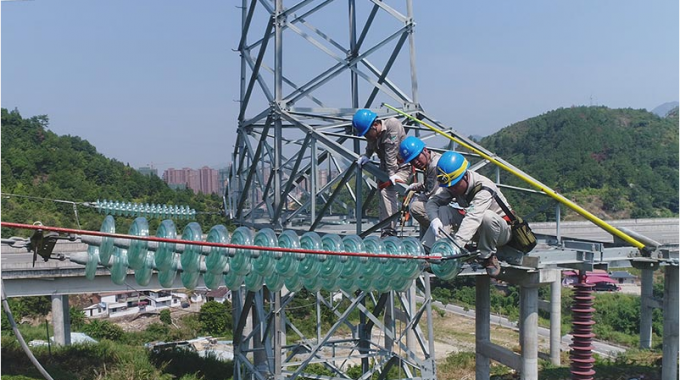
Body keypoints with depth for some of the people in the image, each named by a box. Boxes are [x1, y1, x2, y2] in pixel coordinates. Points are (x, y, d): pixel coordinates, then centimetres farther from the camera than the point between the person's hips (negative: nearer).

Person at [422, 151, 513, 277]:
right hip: (477, 232, 6)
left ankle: (488, 257, -17)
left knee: (487, 216, -40)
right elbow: (432, 201, -13)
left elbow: (472, 219, -44)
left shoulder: (484, 189, -32)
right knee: (443, 210, -15)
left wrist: (456, 246, -55)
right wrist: (434, 219, -36)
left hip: (501, 230, -6)